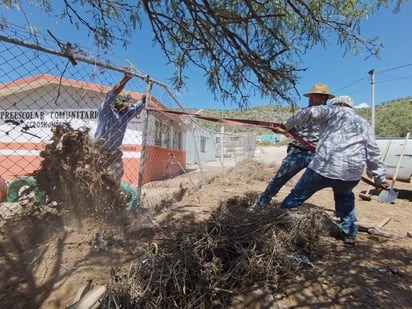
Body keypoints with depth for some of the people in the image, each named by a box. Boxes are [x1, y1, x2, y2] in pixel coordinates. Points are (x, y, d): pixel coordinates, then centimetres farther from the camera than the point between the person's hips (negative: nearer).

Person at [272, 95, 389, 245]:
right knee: (344, 197, 36)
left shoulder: (335, 112, 13)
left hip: (324, 167, -5)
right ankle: (349, 233, 35)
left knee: (296, 197, 8)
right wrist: (380, 177, 33)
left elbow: (310, 112, -6)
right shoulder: (364, 124, 27)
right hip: (352, 173, 6)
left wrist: (286, 126, -2)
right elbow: (374, 153, 26)